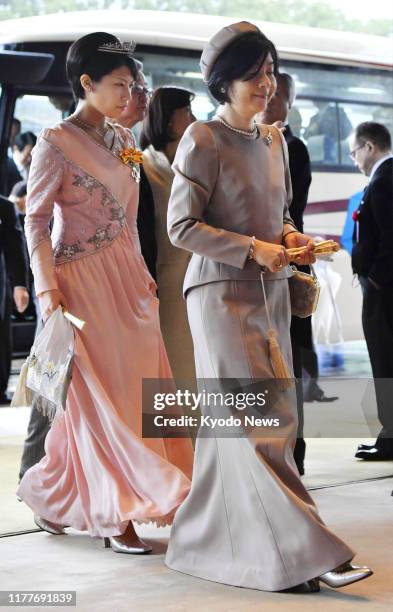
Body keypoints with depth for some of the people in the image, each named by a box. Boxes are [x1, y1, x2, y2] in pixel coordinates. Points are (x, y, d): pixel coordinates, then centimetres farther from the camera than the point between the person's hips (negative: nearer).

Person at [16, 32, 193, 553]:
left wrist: (143, 275, 12)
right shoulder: (56, 142, -8)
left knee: (133, 386, 6)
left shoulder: (122, 141, 13)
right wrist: (48, 289, -16)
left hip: (128, 280, 7)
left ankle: (54, 495, 20)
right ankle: (114, 514, 4)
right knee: (101, 394, -4)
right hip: (83, 281, -7)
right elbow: (36, 221, -9)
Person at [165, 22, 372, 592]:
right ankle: (300, 554, -10)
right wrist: (253, 249, -17)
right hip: (223, 293, -7)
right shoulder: (203, 140, -8)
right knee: (256, 423, -9)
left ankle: (212, 540, 21)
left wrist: (289, 237, 2)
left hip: (271, 292, 8)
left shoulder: (273, 139, 14)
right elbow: (182, 226, -11)